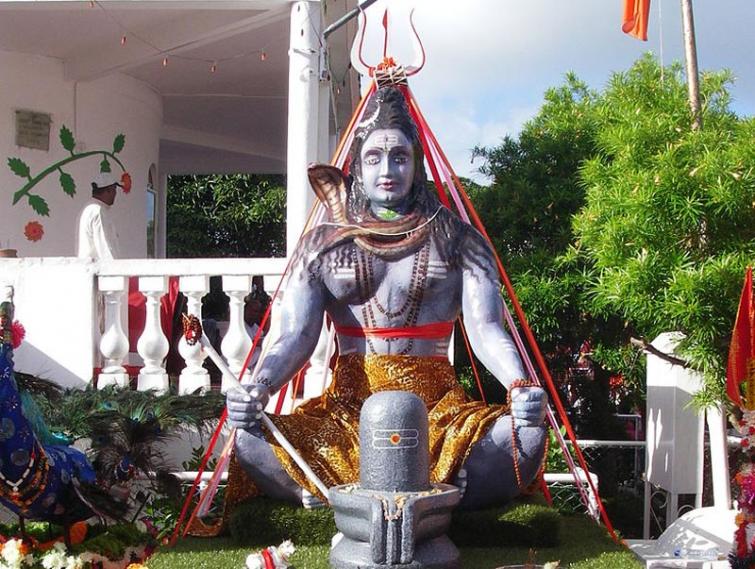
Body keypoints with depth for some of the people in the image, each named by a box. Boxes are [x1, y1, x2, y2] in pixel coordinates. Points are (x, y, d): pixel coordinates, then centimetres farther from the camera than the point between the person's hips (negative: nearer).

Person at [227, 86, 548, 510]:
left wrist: (520, 386, -24)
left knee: (524, 438, -31)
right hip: (346, 407, 1)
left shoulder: (457, 240, 9)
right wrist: (260, 387, -19)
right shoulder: (323, 245, 12)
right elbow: (296, 335, 2)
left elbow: (485, 329, -3)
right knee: (252, 442, -27)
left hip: (437, 406, 0)